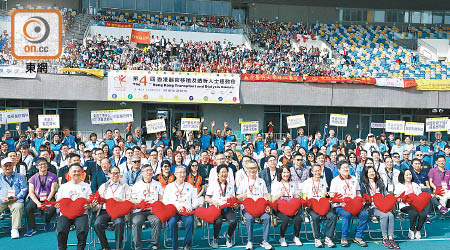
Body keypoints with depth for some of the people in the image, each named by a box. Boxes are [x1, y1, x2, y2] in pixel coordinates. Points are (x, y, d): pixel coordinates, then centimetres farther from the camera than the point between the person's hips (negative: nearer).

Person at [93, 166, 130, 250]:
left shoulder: (125, 186, 18)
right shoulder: (103, 186, 24)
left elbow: (129, 201, 8)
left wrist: (121, 200, -10)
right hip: (105, 211, 2)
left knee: (119, 223, -34)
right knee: (97, 224, -28)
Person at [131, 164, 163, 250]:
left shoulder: (158, 184, 20)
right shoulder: (137, 185, 18)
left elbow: (161, 199, 16)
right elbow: (133, 200, 13)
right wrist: (138, 201, -10)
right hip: (139, 211, 0)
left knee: (157, 221, -31)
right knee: (136, 223, -30)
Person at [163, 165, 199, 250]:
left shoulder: (190, 186, 21)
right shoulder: (169, 186, 18)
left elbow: (196, 202, 17)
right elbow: (165, 201, 6)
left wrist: (191, 206, -6)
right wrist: (175, 206, -10)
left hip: (187, 211, 1)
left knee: (190, 221, -33)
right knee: (172, 222, -33)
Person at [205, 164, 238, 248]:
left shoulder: (230, 185, 22)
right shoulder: (213, 184, 11)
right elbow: (206, 198, 4)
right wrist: (214, 201, -15)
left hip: (228, 208, 3)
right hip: (216, 208, -2)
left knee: (233, 221, -28)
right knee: (218, 221, -33)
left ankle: (228, 236, 5)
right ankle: (215, 238, -2)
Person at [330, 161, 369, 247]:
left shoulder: (354, 179, 18)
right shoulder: (335, 181, 3)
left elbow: (358, 193, 22)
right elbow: (332, 196, -3)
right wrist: (341, 202, -19)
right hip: (340, 206, -4)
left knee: (364, 214, -22)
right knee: (347, 214, -34)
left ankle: (358, 237, -8)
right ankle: (344, 238, -18)